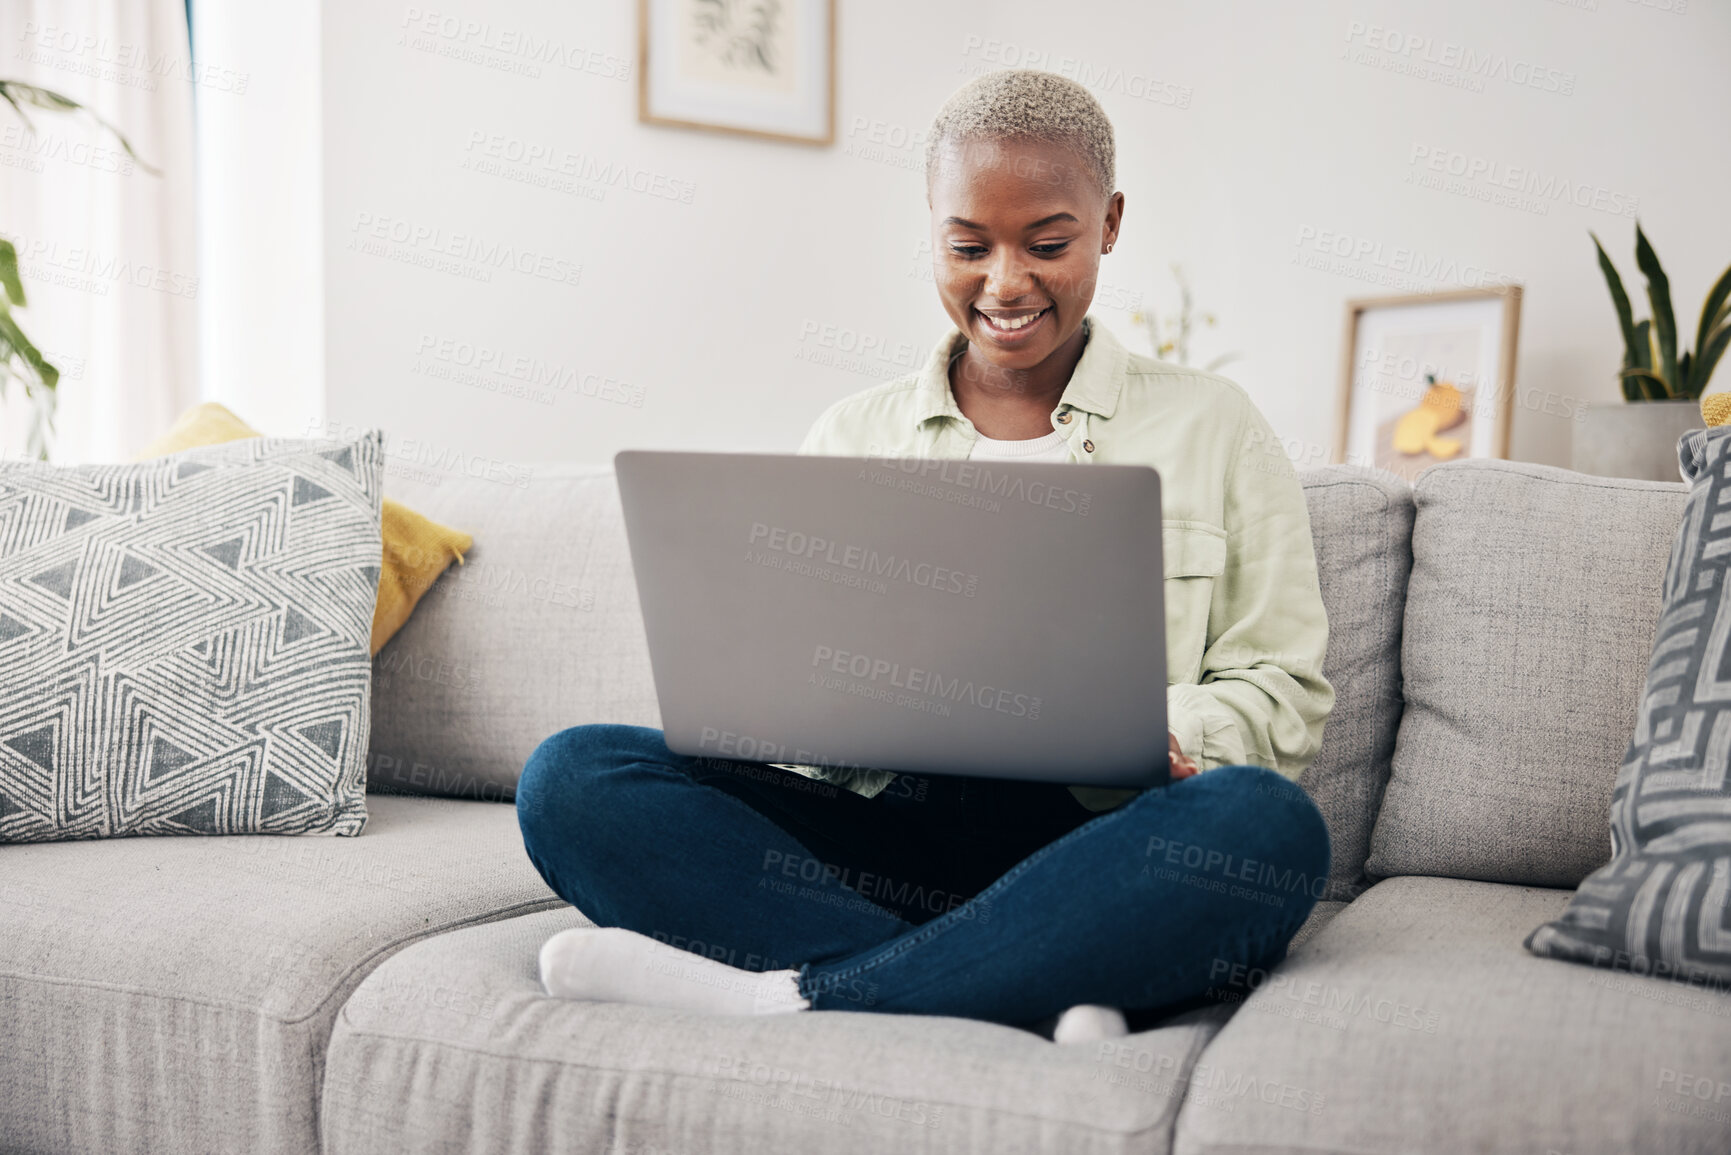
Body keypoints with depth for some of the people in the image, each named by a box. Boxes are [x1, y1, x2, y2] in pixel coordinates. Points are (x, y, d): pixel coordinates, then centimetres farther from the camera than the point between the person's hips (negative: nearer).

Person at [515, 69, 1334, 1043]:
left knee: (1263, 823, -36)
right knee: (571, 778, -20)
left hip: (1097, 846, -2)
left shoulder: (1211, 426, 11)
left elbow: (1284, 694, 6)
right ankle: (1038, 987, -30)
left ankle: (790, 992, -31)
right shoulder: (852, 437, 18)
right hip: (877, 834, 2)